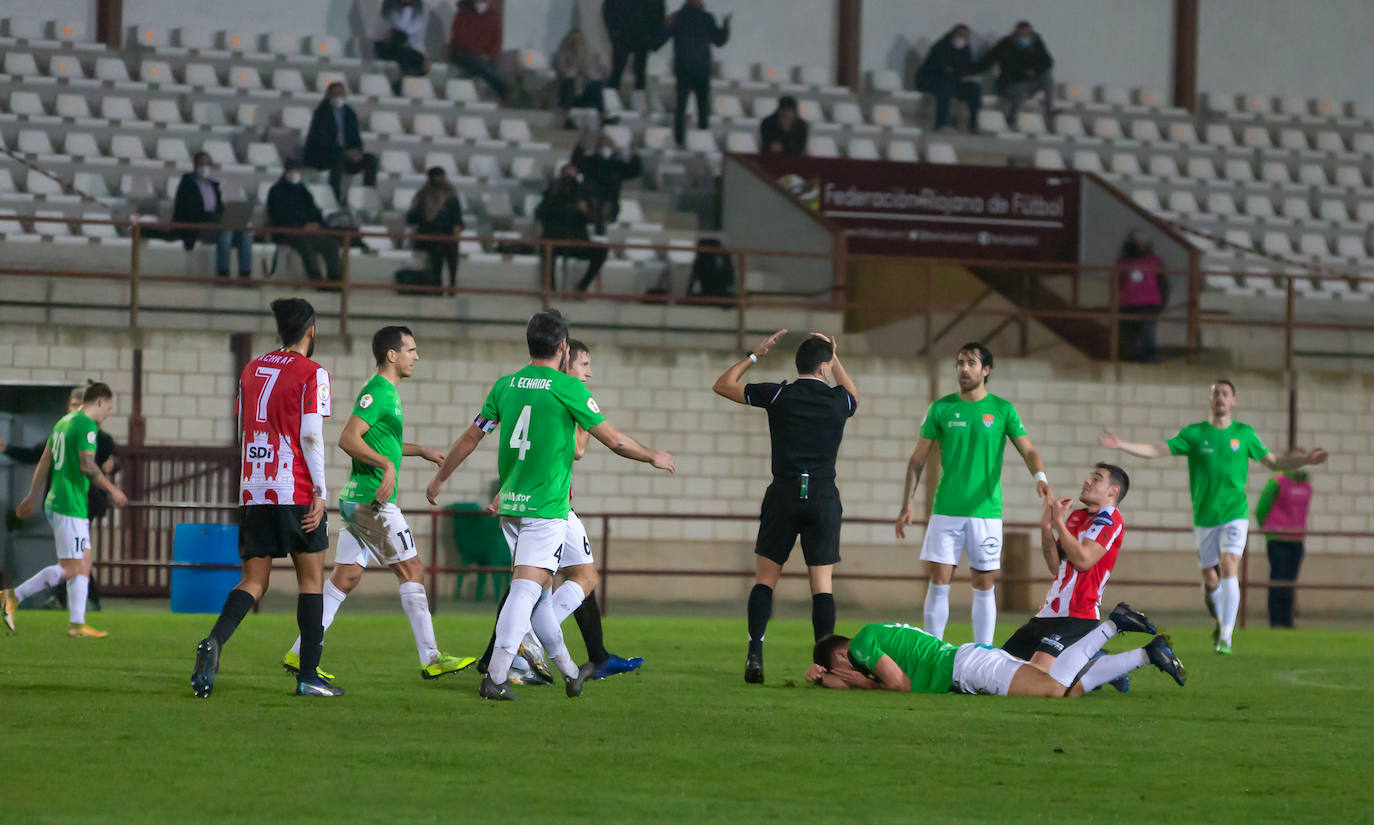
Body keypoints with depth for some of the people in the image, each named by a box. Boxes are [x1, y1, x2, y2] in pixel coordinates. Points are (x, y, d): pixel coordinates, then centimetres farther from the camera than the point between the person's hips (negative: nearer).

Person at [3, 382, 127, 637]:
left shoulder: (64, 422, 16)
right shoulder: (87, 425, -12)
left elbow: (44, 462, 20)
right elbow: (87, 465, -21)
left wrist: (32, 497, 26)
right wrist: (112, 490, -10)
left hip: (56, 502, 10)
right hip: (71, 506, -10)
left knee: (83, 565, 9)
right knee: (70, 568, -7)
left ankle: (78, 625, 6)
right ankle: (13, 597, -5)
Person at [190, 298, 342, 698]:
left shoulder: (252, 369, 13)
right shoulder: (311, 373, -5)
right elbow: (310, 435, -12)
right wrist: (320, 490, -9)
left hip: (253, 492, 5)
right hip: (296, 491, -5)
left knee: (254, 581, 7)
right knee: (311, 578, 6)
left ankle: (213, 643, -20)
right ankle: (308, 676, 4)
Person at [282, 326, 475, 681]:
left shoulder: (388, 391, 18)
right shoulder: (377, 391, -14)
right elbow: (348, 439, -22)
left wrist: (420, 451, 29)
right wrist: (386, 464, -29)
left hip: (359, 501, 10)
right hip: (372, 501, -10)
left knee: (346, 577, 9)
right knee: (412, 570, -6)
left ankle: (300, 653, 7)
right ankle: (430, 659, -4)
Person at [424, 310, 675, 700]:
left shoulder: (505, 386, 7)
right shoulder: (568, 389, -8)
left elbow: (471, 436, 13)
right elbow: (614, 440, -3)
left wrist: (440, 478, 26)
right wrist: (654, 458, 14)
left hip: (510, 505, 7)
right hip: (546, 507, -7)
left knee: (537, 592, 15)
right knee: (526, 590, -10)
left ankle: (569, 671, 30)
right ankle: (495, 678, -19)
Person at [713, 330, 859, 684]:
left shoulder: (778, 395, -2)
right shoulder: (838, 401, 2)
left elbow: (722, 385, 11)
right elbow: (854, 395, 31)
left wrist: (755, 354, 17)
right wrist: (835, 359, 33)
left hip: (783, 495, 0)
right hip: (824, 496, 0)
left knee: (765, 578, 7)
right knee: (822, 583, 2)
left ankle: (755, 655, -7)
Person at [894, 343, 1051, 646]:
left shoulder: (1003, 410, 4)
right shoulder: (941, 409, 6)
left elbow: (1028, 450, -3)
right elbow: (917, 460, 9)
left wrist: (1040, 477, -24)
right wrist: (906, 505, 3)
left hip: (985, 510, 0)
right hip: (946, 510, 0)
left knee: (984, 586, 2)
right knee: (939, 581, -3)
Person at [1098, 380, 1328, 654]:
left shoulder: (1244, 434, 5)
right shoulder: (1194, 434, 2)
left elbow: (1273, 462, 15)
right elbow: (1157, 449, -4)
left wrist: (1305, 460, 2)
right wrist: (1121, 445, -16)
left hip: (1235, 515, -1)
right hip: (1204, 517, 1)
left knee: (1229, 569, -19)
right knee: (1210, 579, 5)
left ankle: (1226, 637, -19)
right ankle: (1221, 619, 36)